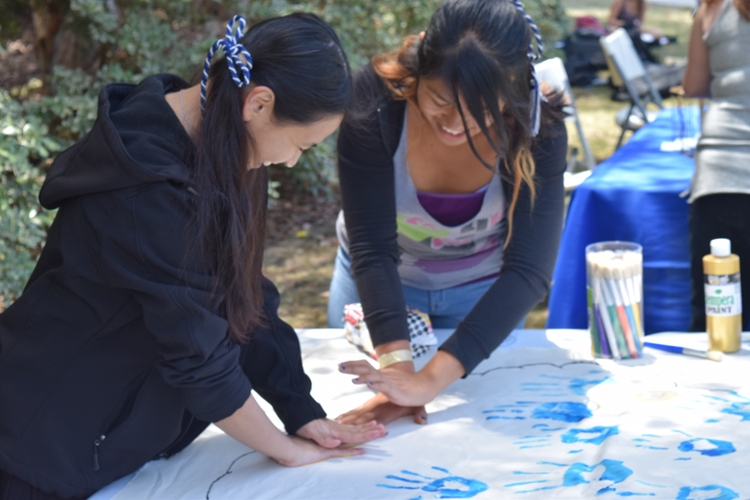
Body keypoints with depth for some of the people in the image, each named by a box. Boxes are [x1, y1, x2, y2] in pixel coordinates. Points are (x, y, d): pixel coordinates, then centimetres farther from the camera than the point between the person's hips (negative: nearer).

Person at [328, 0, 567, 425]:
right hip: (376, 283, 0)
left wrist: (430, 380, -44)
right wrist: (398, 366, -44)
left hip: (484, 290, 0)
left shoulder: (537, 130, -30)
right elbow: (372, 248, -32)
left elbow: (528, 271, -34)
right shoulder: (375, 100, -32)